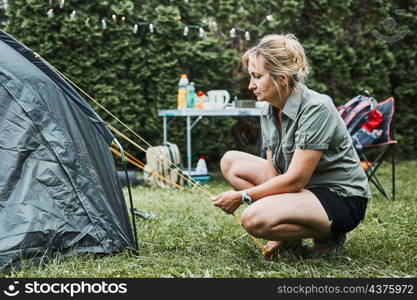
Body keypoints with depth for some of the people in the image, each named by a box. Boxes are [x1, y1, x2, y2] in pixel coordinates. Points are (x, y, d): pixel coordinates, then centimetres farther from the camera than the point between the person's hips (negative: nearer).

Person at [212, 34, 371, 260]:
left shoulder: (316, 109, -24)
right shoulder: (269, 112, 1)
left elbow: (295, 180, -25)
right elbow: (273, 172, 0)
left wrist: (241, 196, -16)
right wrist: (277, 236, -9)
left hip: (341, 198, -9)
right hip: (304, 187, 9)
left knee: (254, 219, -30)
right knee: (230, 161, 4)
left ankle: (327, 236, -4)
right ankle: (288, 235, 4)